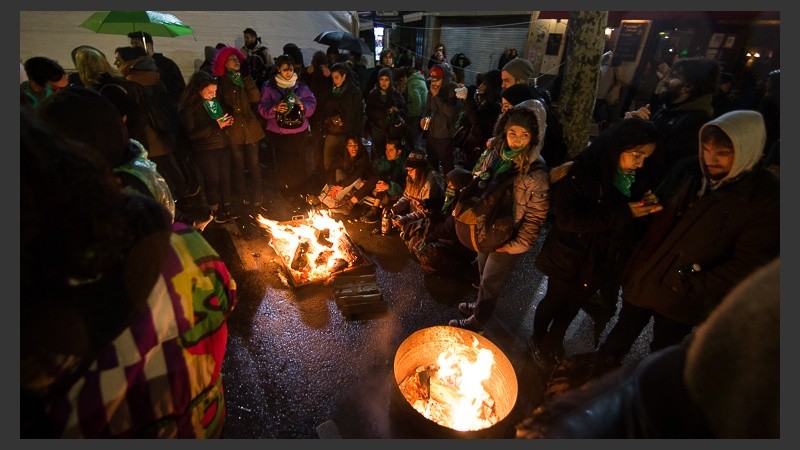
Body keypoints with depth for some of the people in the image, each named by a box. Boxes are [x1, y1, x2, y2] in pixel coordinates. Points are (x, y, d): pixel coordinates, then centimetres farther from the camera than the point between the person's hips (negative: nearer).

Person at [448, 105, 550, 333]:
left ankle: (476, 321, 37)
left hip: (508, 239, -5)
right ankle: (480, 305, 52)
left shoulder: (536, 172, -24)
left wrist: (517, 245, -16)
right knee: (484, 273, 26)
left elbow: (535, 216, -18)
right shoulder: (493, 153, -7)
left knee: (490, 282, 13)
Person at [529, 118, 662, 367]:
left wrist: (646, 209, -18)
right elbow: (567, 218, -31)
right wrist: (623, 214, -32)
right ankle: (537, 339, 45)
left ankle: (554, 341, 51)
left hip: (602, 261, 6)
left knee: (575, 304, 24)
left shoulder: (634, 181, -4)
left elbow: (636, 228, 4)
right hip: (570, 257, -5)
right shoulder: (580, 173, -22)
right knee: (554, 301, 16)